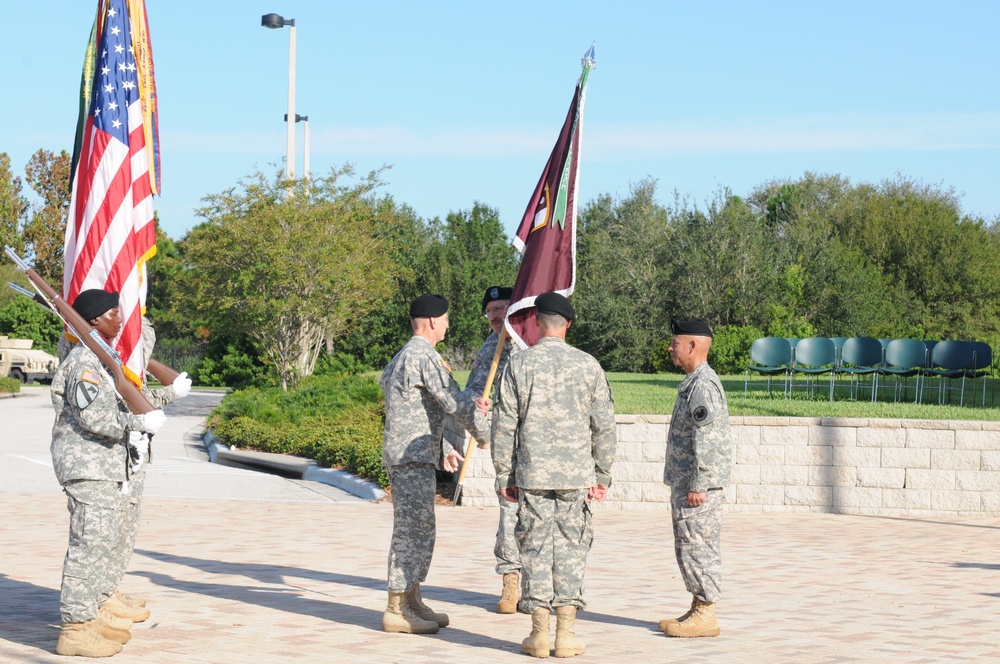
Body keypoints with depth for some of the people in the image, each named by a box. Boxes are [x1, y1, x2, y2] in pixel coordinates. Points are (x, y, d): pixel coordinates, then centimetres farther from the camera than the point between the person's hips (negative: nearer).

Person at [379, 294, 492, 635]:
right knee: (413, 530, -8)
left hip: (417, 456, 11)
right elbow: (454, 402, -14)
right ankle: (396, 610, -7)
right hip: (411, 457, -11)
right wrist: (485, 434, 0)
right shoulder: (425, 357, -13)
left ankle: (412, 602, 21)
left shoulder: (402, 358, 20)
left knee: (418, 530, 15)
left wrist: (444, 450, 26)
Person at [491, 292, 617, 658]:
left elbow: (504, 425, -1)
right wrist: (602, 474, 13)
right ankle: (566, 633, 5)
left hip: (532, 474, -1)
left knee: (535, 548, 5)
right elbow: (604, 426, 4)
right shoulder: (587, 366, 1)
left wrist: (505, 475, 7)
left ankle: (539, 634, 7)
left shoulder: (519, 364, -3)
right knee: (571, 549, 6)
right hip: (576, 476, 1)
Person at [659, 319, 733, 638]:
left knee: (696, 546, -7)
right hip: (685, 482, 11)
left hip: (698, 485, -11)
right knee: (690, 547, 14)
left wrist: (697, 485, -22)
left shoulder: (703, 385, -17)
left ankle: (705, 615, -2)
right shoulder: (693, 383, 17)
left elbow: (707, 440, -22)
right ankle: (698, 609, 21)